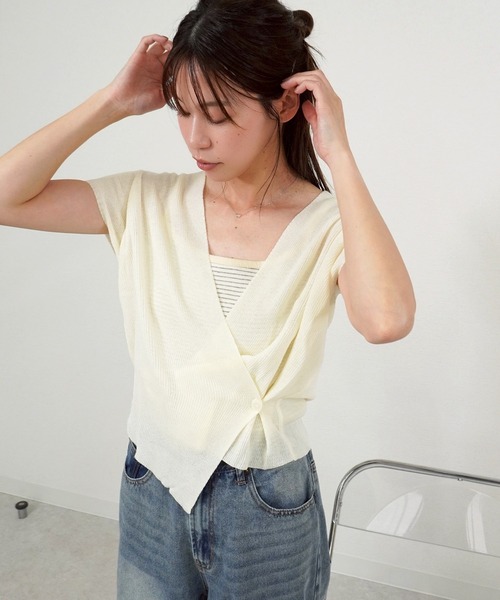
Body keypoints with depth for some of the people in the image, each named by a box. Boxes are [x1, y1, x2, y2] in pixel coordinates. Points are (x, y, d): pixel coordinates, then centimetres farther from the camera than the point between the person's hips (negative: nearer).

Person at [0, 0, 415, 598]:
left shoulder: (329, 224, -14)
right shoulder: (149, 203, -5)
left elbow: (386, 319, -34)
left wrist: (339, 156, -26)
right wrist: (113, 102, -12)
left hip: (268, 506, -2)